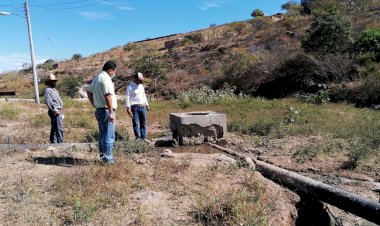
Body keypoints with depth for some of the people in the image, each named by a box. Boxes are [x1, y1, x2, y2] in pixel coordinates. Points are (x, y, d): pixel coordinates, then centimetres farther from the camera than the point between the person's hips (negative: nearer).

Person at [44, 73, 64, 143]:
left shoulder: (54, 90, 19)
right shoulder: (48, 90, -10)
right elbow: (48, 102, -19)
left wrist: (60, 110, 16)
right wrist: (54, 110, -19)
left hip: (58, 111, 10)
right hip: (55, 112, -10)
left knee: (54, 127, 16)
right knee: (59, 127, -12)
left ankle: (53, 141, 24)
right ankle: (61, 142, -12)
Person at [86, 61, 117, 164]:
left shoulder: (97, 77, 16)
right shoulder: (106, 78, -16)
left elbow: (89, 91, 25)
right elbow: (107, 95, -24)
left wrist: (93, 104, 19)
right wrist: (111, 112, -24)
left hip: (99, 110, 10)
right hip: (106, 110, -10)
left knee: (102, 134, 17)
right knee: (109, 135, -3)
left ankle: (102, 155, 26)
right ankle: (107, 158, 2)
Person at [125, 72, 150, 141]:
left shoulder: (141, 86, 13)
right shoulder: (130, 87, -6)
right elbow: (127, 98, -10)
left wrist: (147, 105, 21)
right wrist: (128, 108, -16)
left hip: (142, 107, 6)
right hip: (134, 107, -6)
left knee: (143, 123, 7)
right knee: (135, 123, -4)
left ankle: (143, 138, 12)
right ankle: (137, 137, 1)